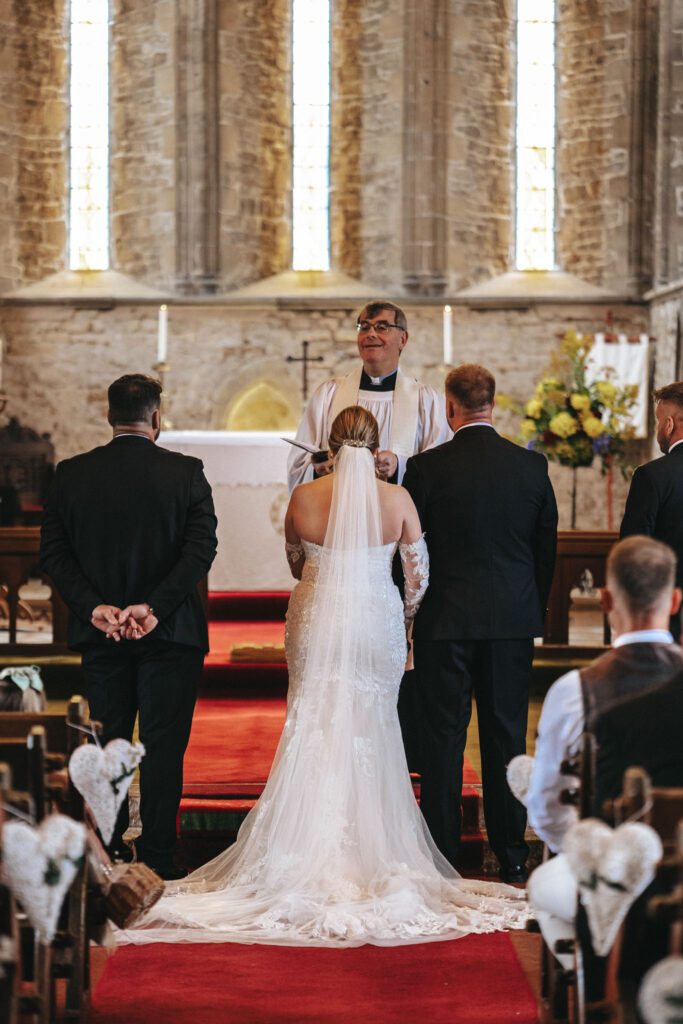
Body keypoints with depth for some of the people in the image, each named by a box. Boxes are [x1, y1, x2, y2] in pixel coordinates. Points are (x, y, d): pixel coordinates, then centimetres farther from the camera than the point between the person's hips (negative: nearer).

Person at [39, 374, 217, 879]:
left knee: (106, 741, 14)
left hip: (99, 633, 2)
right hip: (169, 631, -2)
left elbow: (53, 553, -5)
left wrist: (95, 607, -10)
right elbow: (201, 548, -14)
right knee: (163, 744, 4)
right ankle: (157, 857, 4)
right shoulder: (186, 473, -6)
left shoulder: (71, 473, -1)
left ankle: (107, 850, 19)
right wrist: (154, 606, -18)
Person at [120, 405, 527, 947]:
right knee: (371, 736, 9)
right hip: (378, 626, -1)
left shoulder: (304, 497, -5)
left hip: (315, 622, 1)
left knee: (313, 734, 10)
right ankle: (369, 852, 9)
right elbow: (418, 573, -1)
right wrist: (405, 616, 17)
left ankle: (311, 854, 10)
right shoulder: (398, 499, -7)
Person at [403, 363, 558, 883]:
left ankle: (443, 854, 7)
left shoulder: (426, 467, -8)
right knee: (507, 734, 9)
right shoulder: (532, 465, -1)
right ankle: (512, 855, 14)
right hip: (513, 619, 2)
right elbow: (547, 546, 6)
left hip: (446, 619, -2)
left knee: (444, 737, 4)